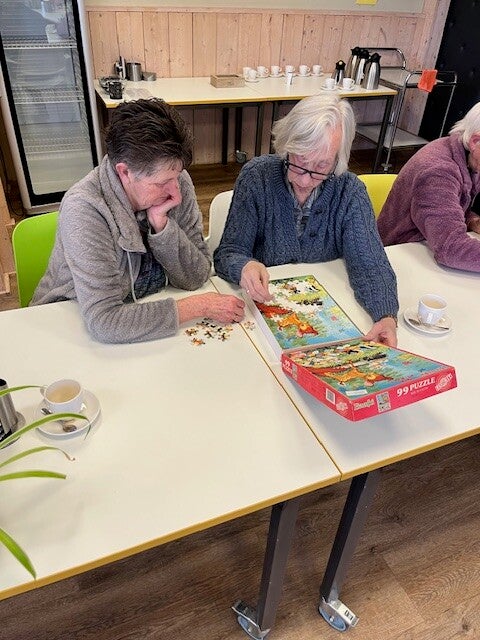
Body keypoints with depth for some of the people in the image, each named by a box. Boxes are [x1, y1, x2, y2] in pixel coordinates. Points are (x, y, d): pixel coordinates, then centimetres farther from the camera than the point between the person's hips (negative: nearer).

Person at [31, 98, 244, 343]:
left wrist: (160, 222, -24)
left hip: (147, 307, 3)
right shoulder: (84, 209, -25)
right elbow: (103, 322, -30)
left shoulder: (178, 182, -11)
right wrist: (199, 305, -27)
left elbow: (195, 278, -10)